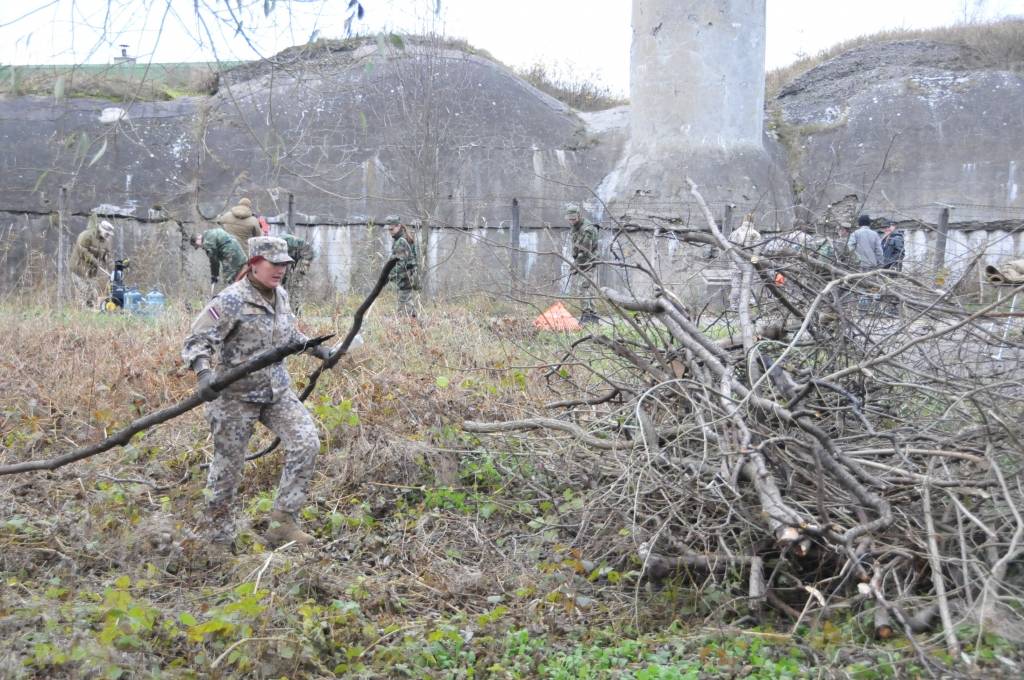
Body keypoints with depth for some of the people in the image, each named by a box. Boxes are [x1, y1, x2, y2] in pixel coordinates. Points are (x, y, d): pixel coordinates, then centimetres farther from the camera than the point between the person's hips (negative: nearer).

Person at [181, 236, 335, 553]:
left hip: (277, 390, 6)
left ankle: (282, 522, -1)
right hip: (236, 394, -6)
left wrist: (315, 349, 21)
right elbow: (196, 341, -20)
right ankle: (219, 539, 23)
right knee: (227, 467, 5)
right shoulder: (232, 300, -17)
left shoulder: (281, 296, 6)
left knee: (306, 442, -10)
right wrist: (204, 374, -36)